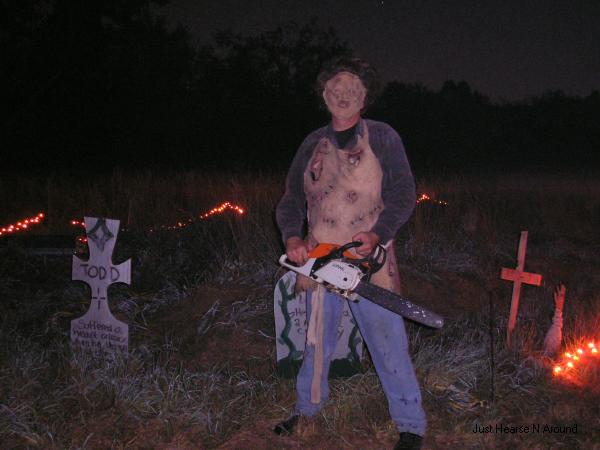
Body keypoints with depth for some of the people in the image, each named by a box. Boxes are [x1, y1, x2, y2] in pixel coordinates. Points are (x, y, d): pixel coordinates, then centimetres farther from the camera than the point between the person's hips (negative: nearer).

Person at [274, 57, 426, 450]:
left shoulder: (382, 138, -1)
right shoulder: (313, 144, 11)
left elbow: (403, 195, -7)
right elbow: (292, 199, 10)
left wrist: (378, 234, -22)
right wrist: (292, 236, -8)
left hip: (369, 259, -4)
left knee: (389, 343, -2)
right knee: (317, 339, 18)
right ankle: (308, 406, 37)